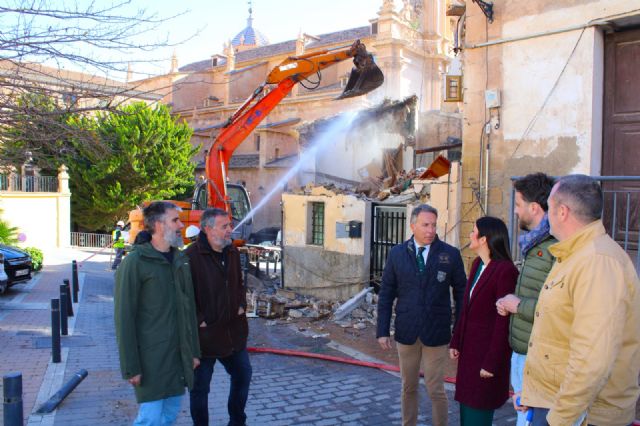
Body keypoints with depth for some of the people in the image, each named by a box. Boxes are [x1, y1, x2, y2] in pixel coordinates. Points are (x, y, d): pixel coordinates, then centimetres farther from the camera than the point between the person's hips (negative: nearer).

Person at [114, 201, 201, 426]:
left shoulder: (181, 260, 10)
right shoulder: (135, 263, -11)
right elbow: (124, 318, -12)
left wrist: (194, 351, 13)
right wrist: (131, 367, -13)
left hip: (179, 357, 6)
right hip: (151, 359, -6)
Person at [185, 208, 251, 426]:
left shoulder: (233, 252, 6)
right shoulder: (191, 256, -19)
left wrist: (241, 305, 7)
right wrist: (199, 320, -18)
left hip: (234, 330, 7)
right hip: (205, 333, -7)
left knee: (242, 375, 18)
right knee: (200, 387, 9)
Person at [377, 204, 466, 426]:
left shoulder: (451, 254, -5)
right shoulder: (397, 253, -1)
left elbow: (461, 293, 0)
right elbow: (386, 294, 2)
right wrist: (382, 330, -1)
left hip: (436, 333, -2)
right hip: (406, 332, 2)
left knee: (436, 389, 4)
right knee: (408, 387, 15)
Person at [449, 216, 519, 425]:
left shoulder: (505, 270, -19)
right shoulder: (477, 265, 7)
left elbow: (503, 321, -18)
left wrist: (491, 363, -16)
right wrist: (456, 342, 10)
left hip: (488, 350, -8)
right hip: (469, 349, 8)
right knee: (466, 408, 17)